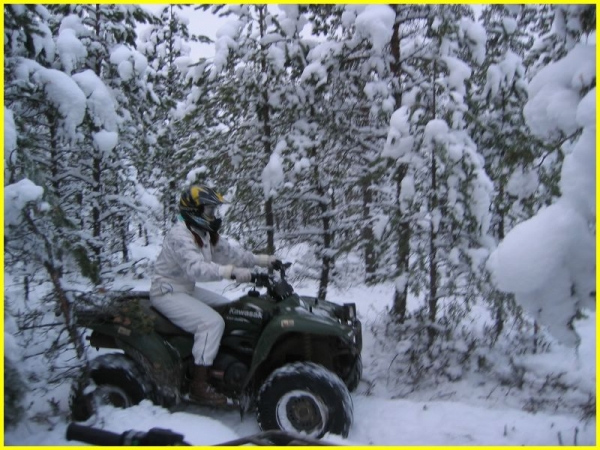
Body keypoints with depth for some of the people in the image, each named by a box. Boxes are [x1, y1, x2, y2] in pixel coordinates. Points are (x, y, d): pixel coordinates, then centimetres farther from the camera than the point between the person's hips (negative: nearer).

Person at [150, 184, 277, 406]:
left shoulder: (205, 234, 6)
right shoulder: (180, 235, -24)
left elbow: (228, 252, 5)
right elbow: (196, 267, -39)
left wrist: (260, 260, -6)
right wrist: (232, 272, -51)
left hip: (188, 289, 10)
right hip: (168, 293, -10)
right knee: (212, 322, -25)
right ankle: (199, 385, -17)